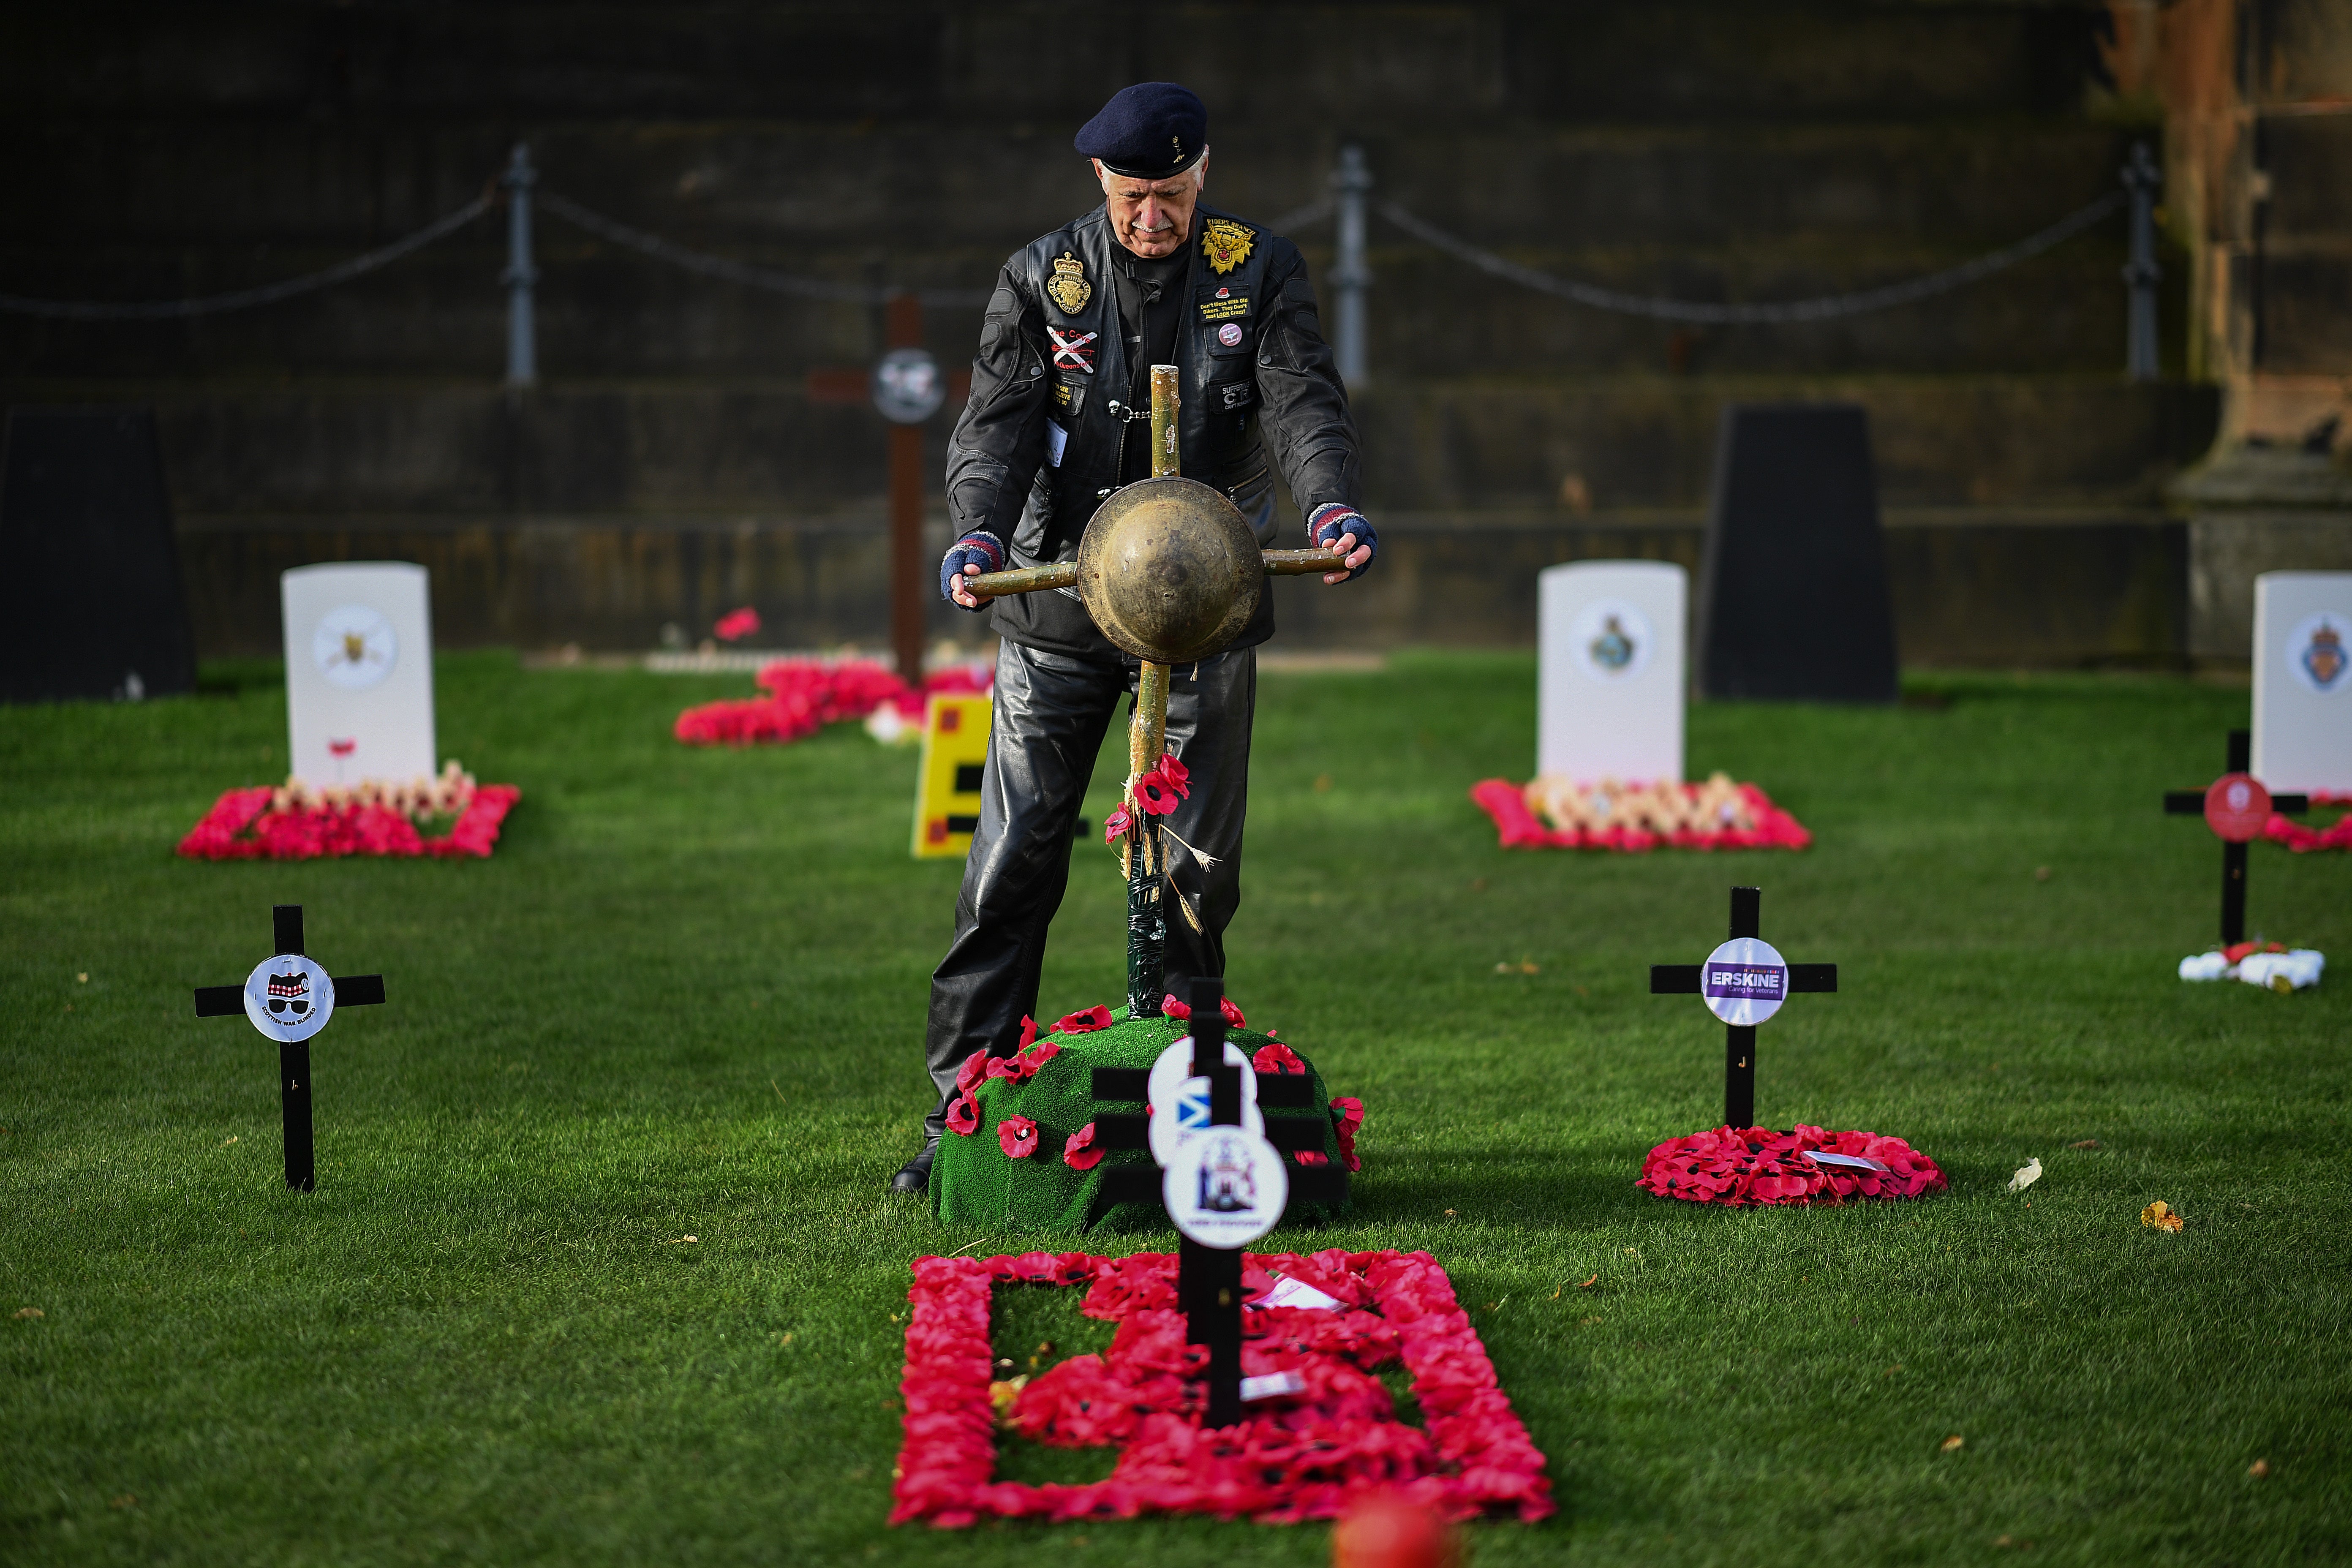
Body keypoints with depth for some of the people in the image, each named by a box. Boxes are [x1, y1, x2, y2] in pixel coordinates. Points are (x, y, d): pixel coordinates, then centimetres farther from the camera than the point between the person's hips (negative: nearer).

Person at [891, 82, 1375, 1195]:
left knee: (1200, 869, 5)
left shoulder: (1260, 272, 2)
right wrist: (978, 533, -28)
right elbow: (997, 422, -8)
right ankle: (964, 1107, 2)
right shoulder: (1043, 278, 1)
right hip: (1059, 610, -1)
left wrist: (1331, 507, -31)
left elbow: (1302, 402, -10)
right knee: (1014, 861, -3)